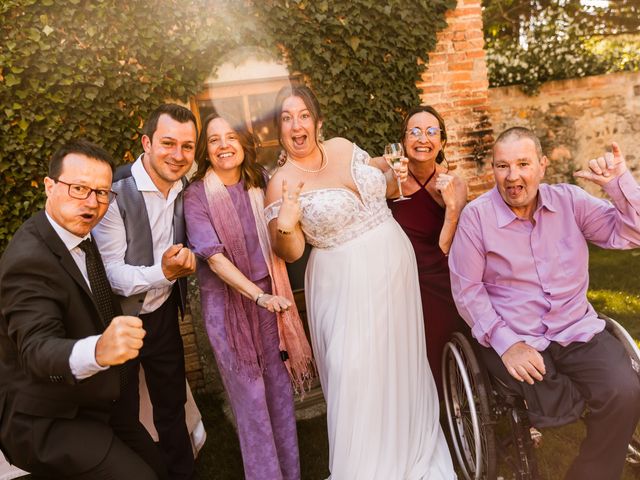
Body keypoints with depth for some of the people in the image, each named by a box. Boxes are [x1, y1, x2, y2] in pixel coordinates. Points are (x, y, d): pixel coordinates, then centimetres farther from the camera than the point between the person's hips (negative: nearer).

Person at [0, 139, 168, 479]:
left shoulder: (79, 236, 3)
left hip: (91, 404, 8)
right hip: (48, 421, -8)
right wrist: (97, 351, -58)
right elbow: (38, 349, -37)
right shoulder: (29, 259, -25)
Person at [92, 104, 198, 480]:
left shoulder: (185, 189, -5)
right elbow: (111, 270, -22)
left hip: (164, 315, 5)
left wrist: (185, 259, -9)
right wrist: (163, 272, -37)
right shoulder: (115, 192, -22)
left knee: (173, 405, 20)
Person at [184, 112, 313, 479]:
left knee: (278, 383, 12)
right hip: (226, 300, -3)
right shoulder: (197, 196, -10)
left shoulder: (260, 181, 1)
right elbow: (213, 256, -17)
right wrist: (259, 296, -23)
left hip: (268, 293, 3)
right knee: (248, 393, 8)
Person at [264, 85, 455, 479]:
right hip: (346, 283, -5)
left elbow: (376, 185, 18)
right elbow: (290, 252, -10)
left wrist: (395, 179, -2)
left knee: (401, 363, 18)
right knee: (358, 375, 2)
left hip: (395, 265, 5)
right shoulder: (282, 183, -11)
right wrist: (286, 224, -29)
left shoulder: (344, 147, 1)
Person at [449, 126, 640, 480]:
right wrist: (505, 343, -16)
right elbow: (466, 289, -8)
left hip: (578, 329, 4)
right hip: (514, 339, -3)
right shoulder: (476, 215, -8)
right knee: (555, 409, -25)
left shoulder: (570, 200, 2)